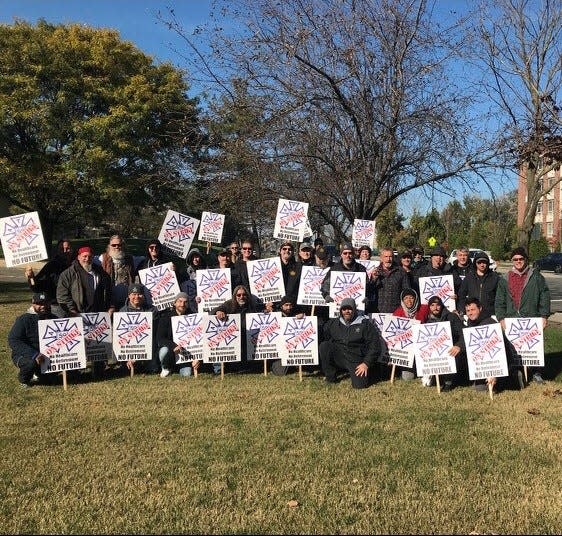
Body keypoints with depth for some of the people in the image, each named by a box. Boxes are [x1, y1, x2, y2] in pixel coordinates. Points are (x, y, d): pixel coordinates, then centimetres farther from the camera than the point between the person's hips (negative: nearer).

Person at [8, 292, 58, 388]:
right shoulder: (23, 319, -13)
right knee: (31, 363, -36)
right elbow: (13, 341, -22)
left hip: (46, 355, 5)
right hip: (23, 355, -5)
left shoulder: (53, 319, 4)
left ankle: (39, 373, 13)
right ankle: (23, 380, 0)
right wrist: (34, 355, -33)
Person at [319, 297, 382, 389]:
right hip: (338, 359, 2)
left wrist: (366, 363, -11)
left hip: (356, 361, -2)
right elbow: (322, 337, 12)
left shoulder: (365, 324, -2)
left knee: (359, 385, -21)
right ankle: (330, 378, -7)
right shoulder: (333, 323, 8)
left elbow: (375, 345, -5)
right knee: (324, 346, -23)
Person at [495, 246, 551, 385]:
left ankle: (536, 373, 13)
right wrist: (501, 318, 2)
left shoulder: (536, 276, 6)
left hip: (532, 318, -2)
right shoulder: (505, 279, 11)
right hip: (511, 319, 2)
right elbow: (499, 301, 11)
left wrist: (544, 316, -2)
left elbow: (545, 297, 4)